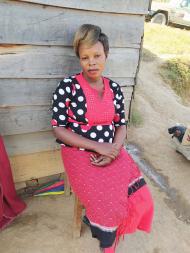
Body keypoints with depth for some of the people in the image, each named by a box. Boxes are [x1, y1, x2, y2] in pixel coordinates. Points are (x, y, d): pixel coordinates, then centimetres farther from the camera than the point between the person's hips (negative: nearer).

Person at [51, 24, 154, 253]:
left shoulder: (114, 88, 4)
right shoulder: (67, 86, -10)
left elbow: (121, 125, 8)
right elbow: (58, 129, -10)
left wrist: (114, 150, -13)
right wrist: (98, 147, -16)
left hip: (111, 152, 5)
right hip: (80, 154, -4)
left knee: (141, 200, -9)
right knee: (110, 206, -17)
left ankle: (103, 225, 20)